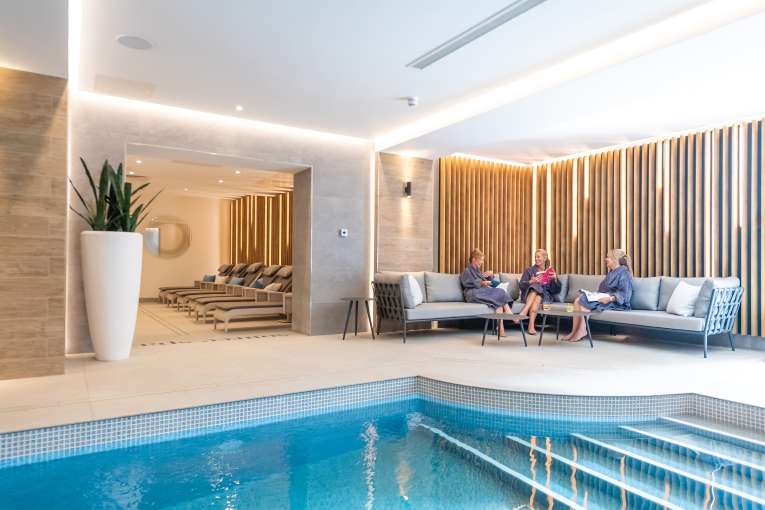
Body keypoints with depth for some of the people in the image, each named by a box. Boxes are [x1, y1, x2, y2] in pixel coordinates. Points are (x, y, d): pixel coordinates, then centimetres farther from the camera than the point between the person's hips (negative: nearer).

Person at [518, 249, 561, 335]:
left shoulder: (550, 272, 17)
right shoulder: (529, 270, 15)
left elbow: (556, 290, 8)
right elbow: (521, 285, 2)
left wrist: (555, 279, -10)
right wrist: (531, 282, -16)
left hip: (545, 296, 0)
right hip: (529, 294, 0)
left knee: (538, 296, -34)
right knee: (535, 287, -33)